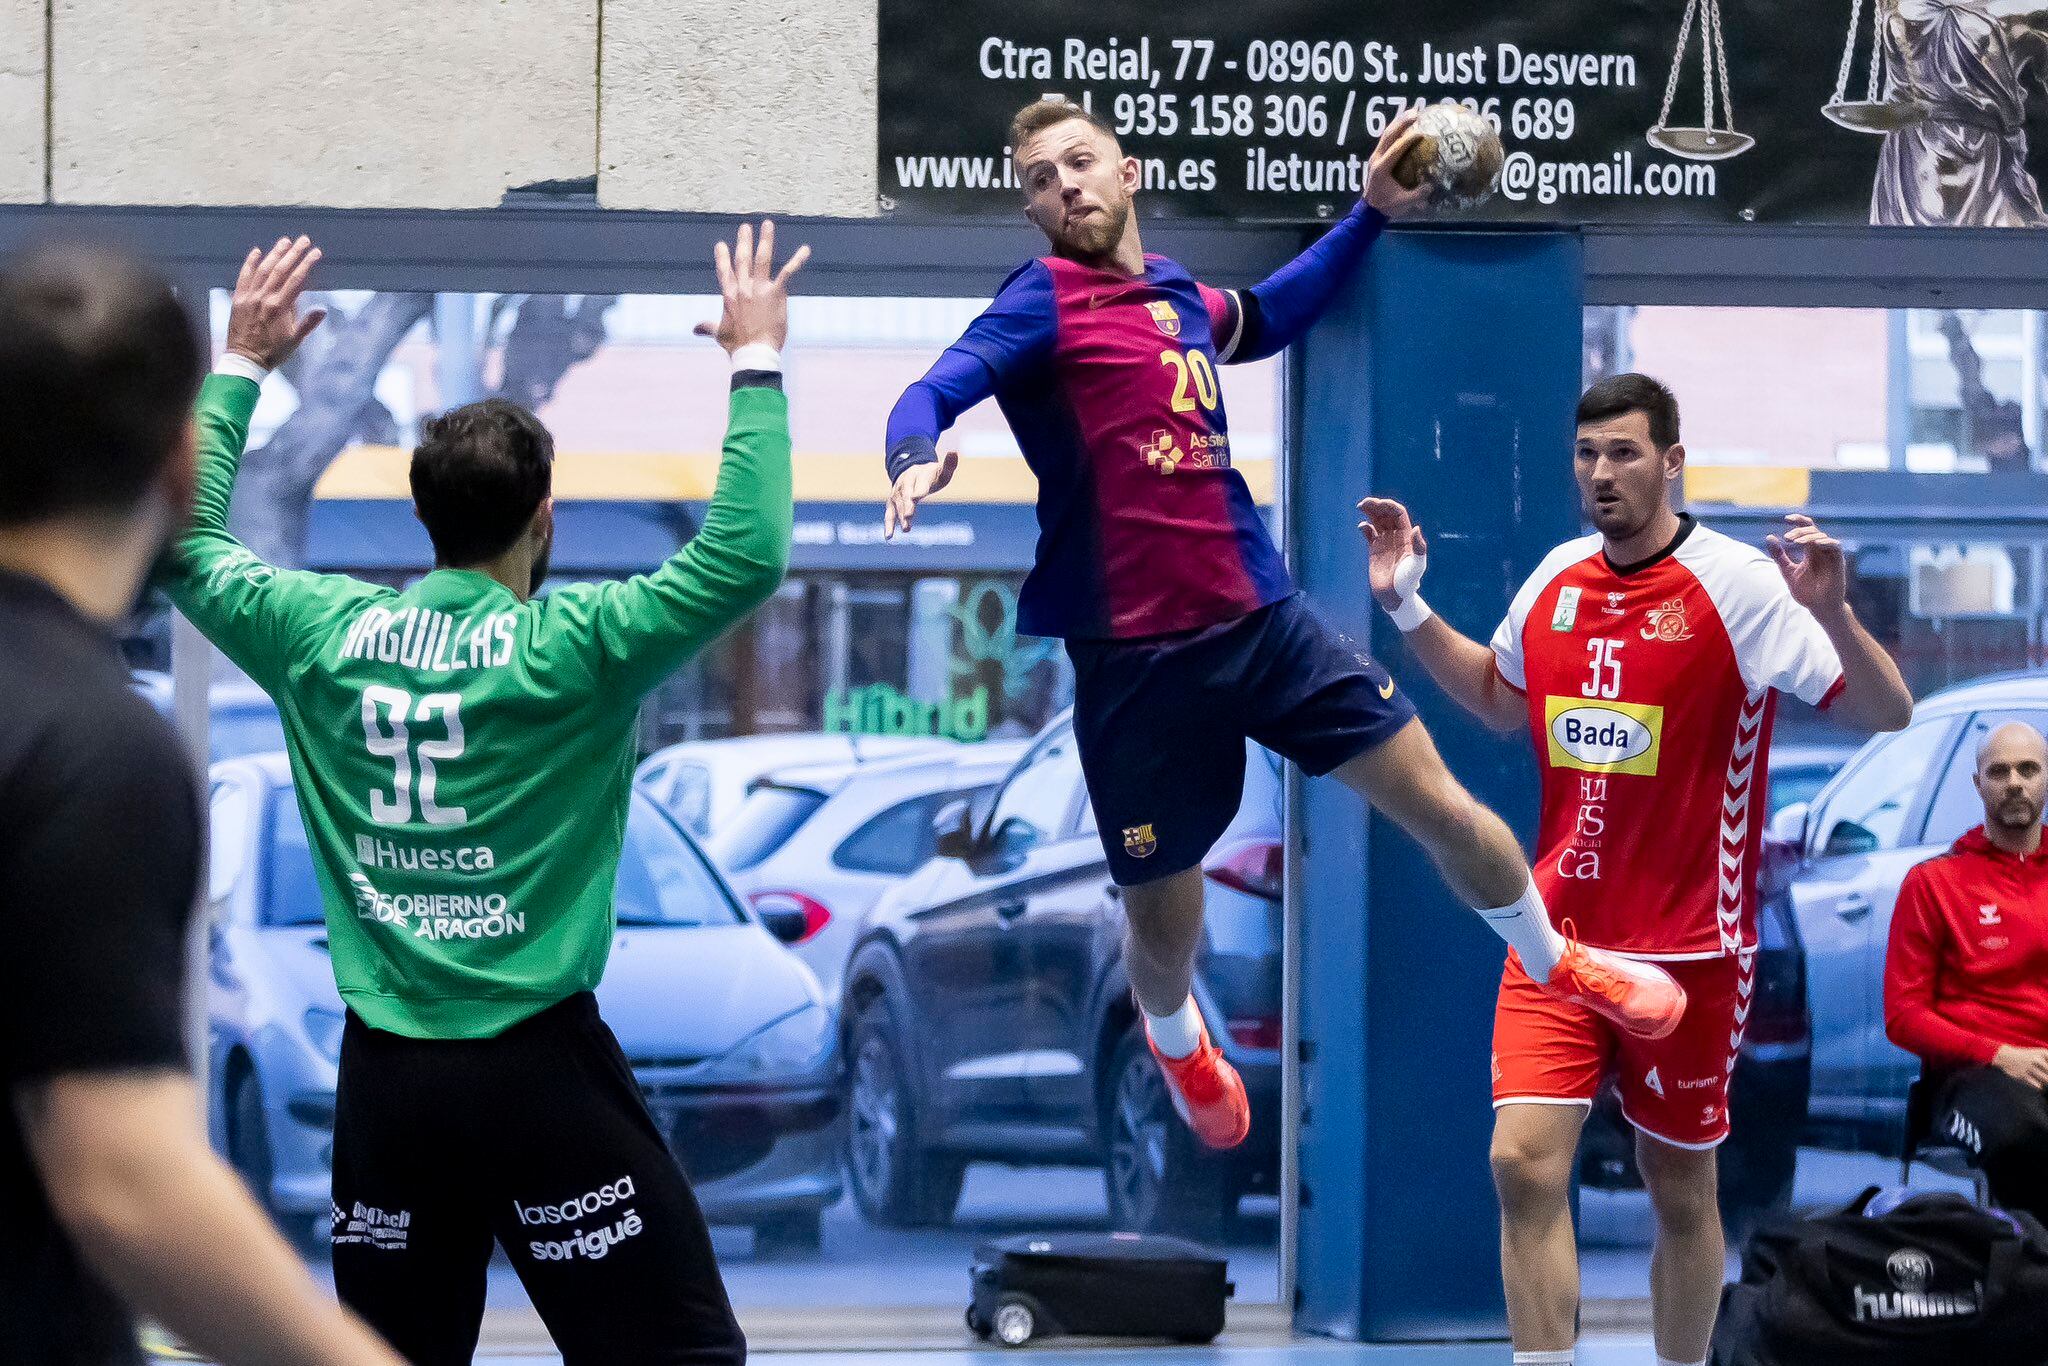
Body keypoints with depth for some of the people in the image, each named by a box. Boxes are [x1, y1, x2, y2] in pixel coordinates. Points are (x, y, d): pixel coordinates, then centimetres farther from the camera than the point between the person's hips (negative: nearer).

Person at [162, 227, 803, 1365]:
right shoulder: (572, 648, -11)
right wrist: (756, 364, -4)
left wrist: (241, 364, 25)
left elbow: (184, 540, 18)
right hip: (541, 1062, -5)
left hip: (383, 1076, 5)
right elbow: (747, 556, -13)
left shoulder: (320, 634, 2)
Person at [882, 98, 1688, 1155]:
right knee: (1164, 927, 6)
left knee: (1440, 805, 4)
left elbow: (1268, 316, 34)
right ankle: (1177, 1039, 43)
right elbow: (935, 392, -25)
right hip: (1135, 661, -5)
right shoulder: (1044, 303, -8)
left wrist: (1371, 213, 30)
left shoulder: (1173, 293, 11)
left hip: (1262, 620, 5)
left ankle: (1557, 962, 32)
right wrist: (917, 456, -47)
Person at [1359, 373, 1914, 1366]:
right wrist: (1408, 608, 14)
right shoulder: (1557, 578, 4)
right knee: (1525, 1162, -12)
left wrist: (1831, 613, -33)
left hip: (1688, 946, -4)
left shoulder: (1739, 585, -12)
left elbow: (1886, 714, -15)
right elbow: (1501, 699, 24)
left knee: (1680, 1190, 7)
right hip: (1559, 932, 4)